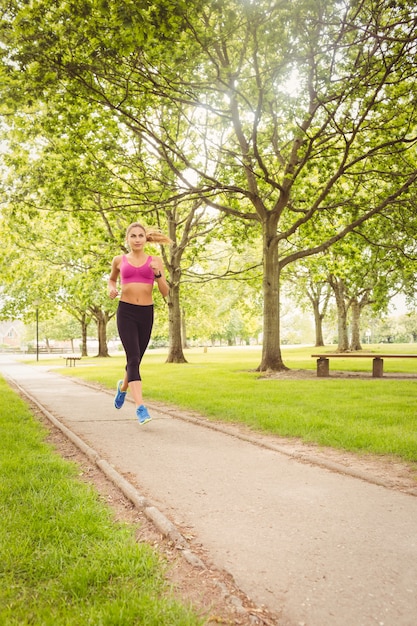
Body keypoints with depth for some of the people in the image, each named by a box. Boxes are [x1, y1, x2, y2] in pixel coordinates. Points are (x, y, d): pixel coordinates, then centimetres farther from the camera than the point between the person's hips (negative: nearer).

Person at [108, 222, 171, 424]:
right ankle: (141, 408, -18)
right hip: (126, 311, -2)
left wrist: (158, 274, -14)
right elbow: (112, 279, 27)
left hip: (146, 313, 2)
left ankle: (123, 386, 46)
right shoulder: (119, 260, 7)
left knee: (136, 359, 14)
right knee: (133, 358, -16)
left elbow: (165, 292, 3)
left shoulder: (155, 261, 6)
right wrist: (112, 289, 5)